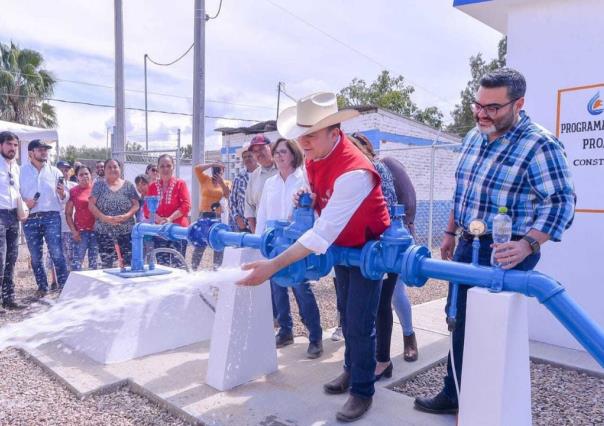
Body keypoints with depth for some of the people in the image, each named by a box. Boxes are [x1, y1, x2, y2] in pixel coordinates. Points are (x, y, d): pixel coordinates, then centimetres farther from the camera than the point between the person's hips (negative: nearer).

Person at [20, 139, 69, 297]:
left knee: (57, 254, -8)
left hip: (51, 217, -1)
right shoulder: (22, 171, 7)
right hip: (30, 219, 1)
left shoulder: (55, 171, 8)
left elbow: (64, 198, 7)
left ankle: (63, 285, -2)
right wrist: (24, 203, -10)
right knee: (35, 256, 7)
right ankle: (42, 287, 19)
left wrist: (62, 194, -15)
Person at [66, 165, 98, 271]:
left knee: (94, 262, 8)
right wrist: (73, 231, -5)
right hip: (80, 231, -1)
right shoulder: (73, 191, 4)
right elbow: (68, 213, 4)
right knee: (77, 261, -6)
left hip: (95, 230, 2)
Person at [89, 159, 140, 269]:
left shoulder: (128, 185, 7)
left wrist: (126, 216, -15)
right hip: (104, 230, 0)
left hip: (126, 230, 0)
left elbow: (136, 205, 3)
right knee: (106, 264, 2)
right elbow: (91, 205, 0)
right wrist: (104, 218, -14)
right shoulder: (99, 185, 6)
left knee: (129, 262, -6)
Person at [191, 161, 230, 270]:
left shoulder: (225, 183, 8)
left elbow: (229, 196, -8)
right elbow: (196, 169, -10)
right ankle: (193, 268, 7)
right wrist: (212, 164, -9)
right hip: (204, 215, -1)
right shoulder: (205, 179, 5)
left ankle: (217, 268, 18)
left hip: (219, 216, 1)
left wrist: (221, 183, -15)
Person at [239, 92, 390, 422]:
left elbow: (323, 234, -40)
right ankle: (352, 369, 37)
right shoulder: (313, 155, -10)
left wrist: (273, 265, -43)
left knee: (359, 321, -5)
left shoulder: (354, 171, -37)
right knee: (346, 312, 18)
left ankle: (363, 391, 14)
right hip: (341, 244, 8)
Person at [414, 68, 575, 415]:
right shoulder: (474, 137, 8)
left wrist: (527, 244, -33)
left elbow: (561, 203, -20)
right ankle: (456, 395, 33)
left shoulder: (540, 145, -16)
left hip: (505, 252, -7)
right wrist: (451, 232, 19)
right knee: (460, 320, 16)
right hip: (468, 245, 8)